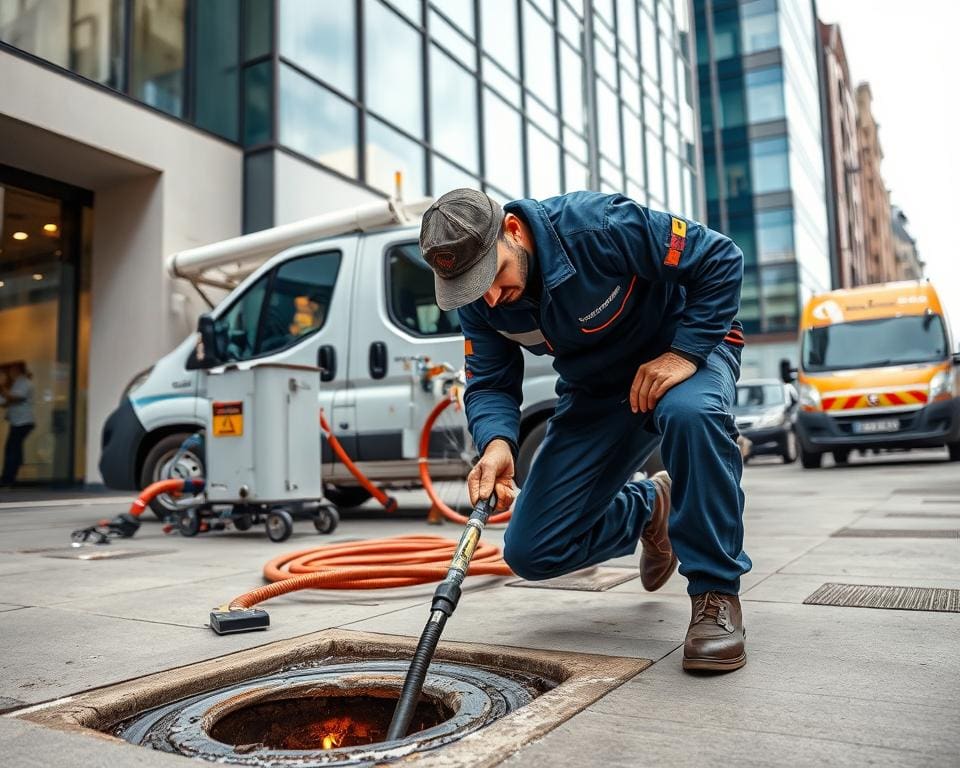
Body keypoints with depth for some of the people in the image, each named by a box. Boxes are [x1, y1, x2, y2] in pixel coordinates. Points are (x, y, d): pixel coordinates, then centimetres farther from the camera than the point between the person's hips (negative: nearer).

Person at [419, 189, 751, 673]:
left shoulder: (599, 226, -30)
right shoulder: (479, 302, -14)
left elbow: (721, 260, -23)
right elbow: (490, 386, -11)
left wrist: (684, 352, -31)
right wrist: (497, 442, -32)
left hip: (685, 349, -4)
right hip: (594, 392, 4)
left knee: (691, 413, -44)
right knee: (532, 553, -4)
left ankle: (716, 594, -24)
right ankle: (648, 509, 24)